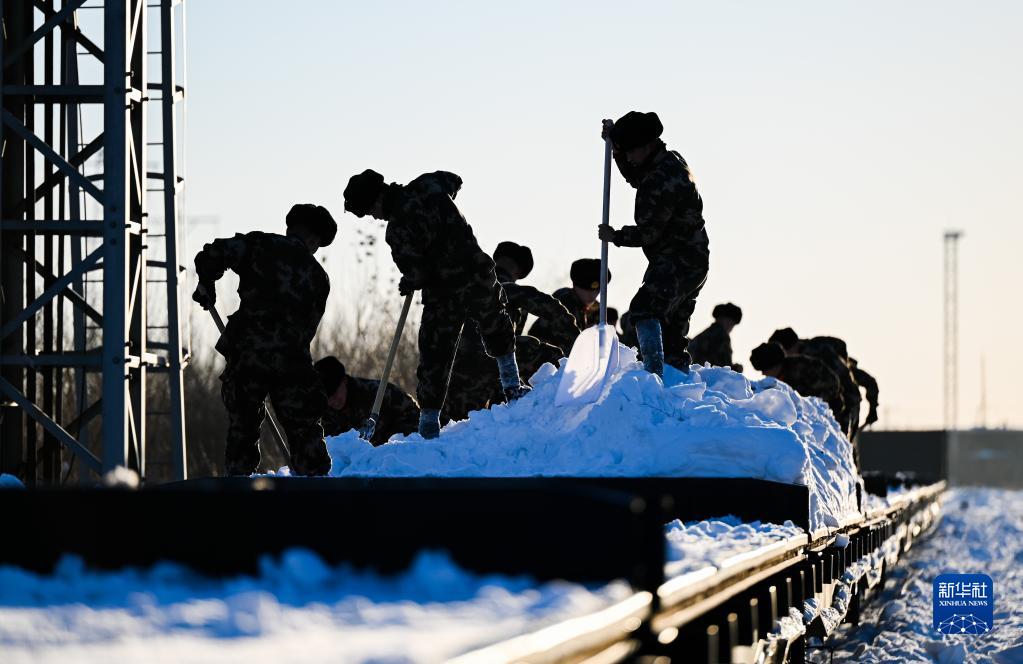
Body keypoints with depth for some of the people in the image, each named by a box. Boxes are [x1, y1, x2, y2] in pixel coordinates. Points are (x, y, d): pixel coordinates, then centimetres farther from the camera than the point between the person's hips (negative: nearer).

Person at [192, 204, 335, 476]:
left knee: (242, 428, 10)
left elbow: (212, 256, -4)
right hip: (292, 360, 1)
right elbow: (307, 328, 14)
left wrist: (206, 286, 14)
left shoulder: (260, 245, 7)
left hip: (246, 354, -1)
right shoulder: (318, 277, 14)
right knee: (304, 431, 10)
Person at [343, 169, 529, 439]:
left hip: (444, 294, -5)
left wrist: (409, 283, 2)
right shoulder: (429, 184, -2)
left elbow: (416, 272, -21)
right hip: (480, 278, 5)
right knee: (497, 328, 30)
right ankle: (513, 388, 33)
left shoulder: (399, 228, -22)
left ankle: (429, 423, 10)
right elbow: (455, 180, 22)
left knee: (435, 356, 7)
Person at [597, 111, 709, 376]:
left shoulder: (661, 180, -21)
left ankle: (654, 376, -38)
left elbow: (648, 233, -20)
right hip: (693, 264, 11)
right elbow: (635, 177, 32)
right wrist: (615, 143, 21)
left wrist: (615, 236, -2)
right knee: (673, 336, 14)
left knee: (643, 310, -26)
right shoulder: (672, 160, 11)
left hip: (676, 263, -11)